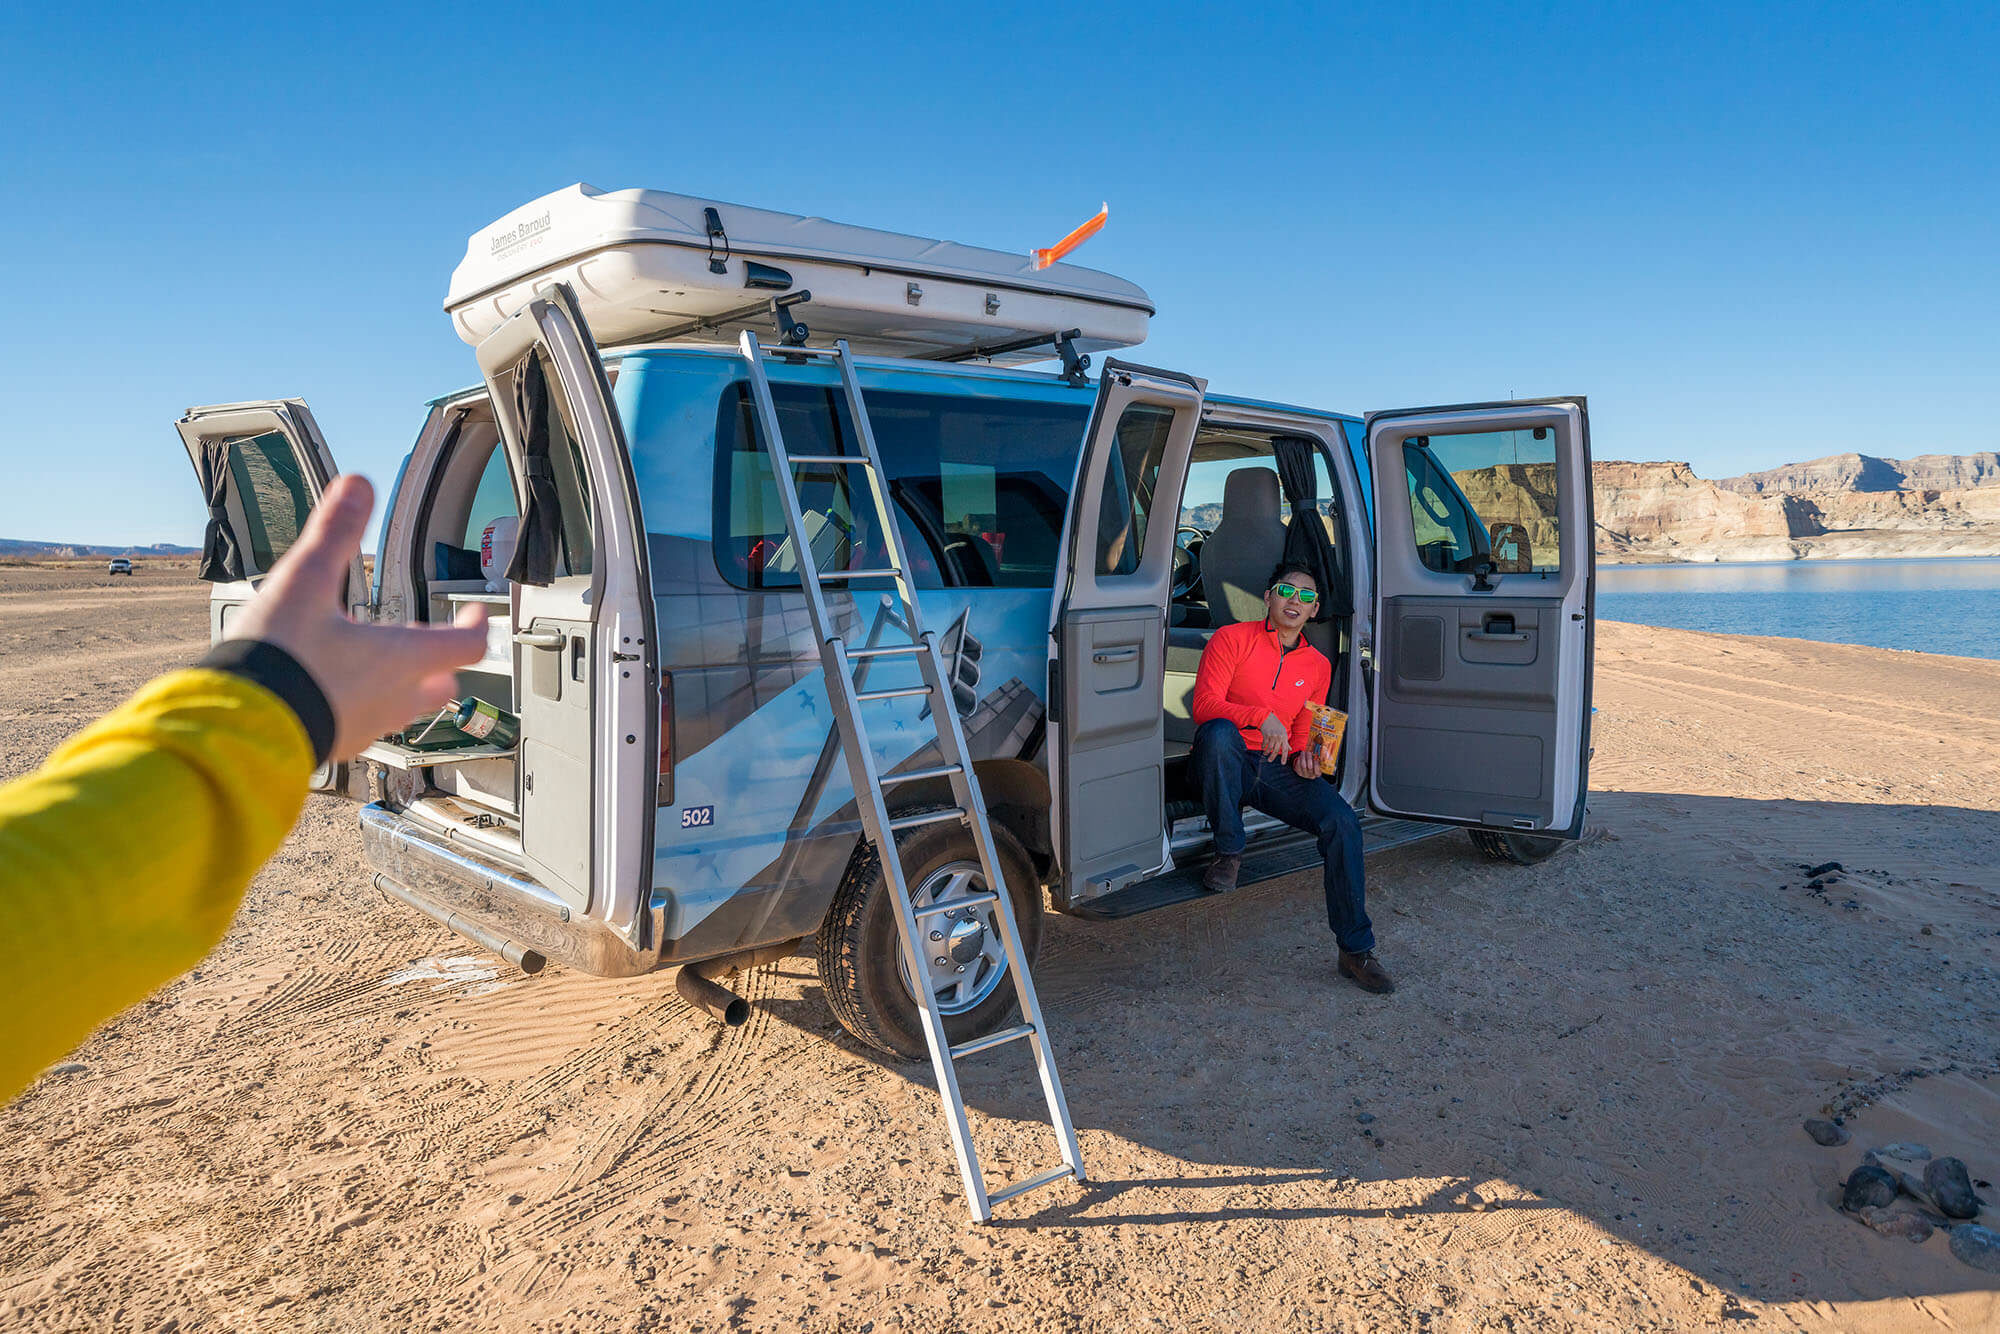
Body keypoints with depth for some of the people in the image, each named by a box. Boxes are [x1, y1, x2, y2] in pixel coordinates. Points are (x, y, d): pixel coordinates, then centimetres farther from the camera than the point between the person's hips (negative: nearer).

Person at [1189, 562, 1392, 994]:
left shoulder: (1318, 665, 15)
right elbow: (1204, 705, -13)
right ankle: (1228, 852, -21)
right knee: (1220, 732, -40)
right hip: (1225, 763, -4)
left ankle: (1356, 950, -10)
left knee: (1343, 821, -20)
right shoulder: (1232, 639, -1)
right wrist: (1261, 717, -28)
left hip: (1276, 769, 4)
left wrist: (1305, 758, -3)